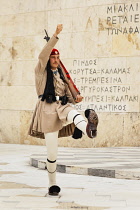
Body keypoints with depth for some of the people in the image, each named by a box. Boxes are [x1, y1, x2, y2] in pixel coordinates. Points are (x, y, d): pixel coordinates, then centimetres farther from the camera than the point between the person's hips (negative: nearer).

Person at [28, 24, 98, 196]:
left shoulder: (61, 74, 20)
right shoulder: (41, 71, 5)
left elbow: (68, 94, 21)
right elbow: (43, 55, -14)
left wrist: (76, 98, -2)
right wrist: (55, 36, -19)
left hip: (63, 106, 3)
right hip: (48, 109, -3)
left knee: (71, 111, -38)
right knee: (52, 153, -3)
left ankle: (88, 128, -73)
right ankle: (52, 185, 15)